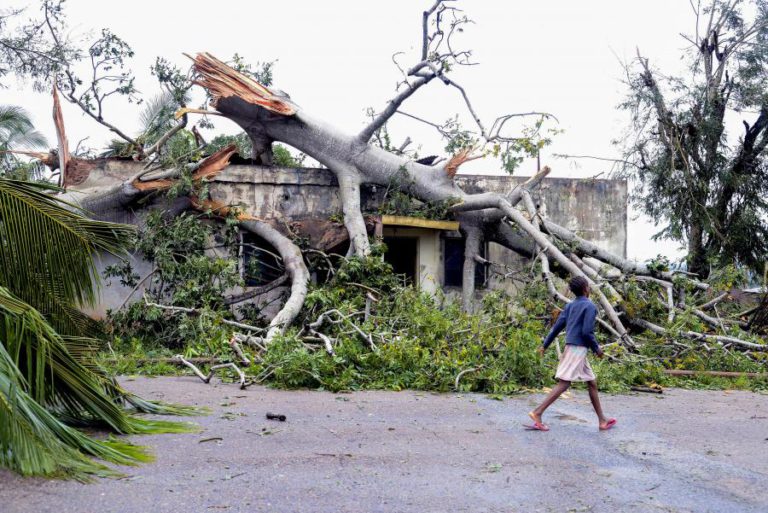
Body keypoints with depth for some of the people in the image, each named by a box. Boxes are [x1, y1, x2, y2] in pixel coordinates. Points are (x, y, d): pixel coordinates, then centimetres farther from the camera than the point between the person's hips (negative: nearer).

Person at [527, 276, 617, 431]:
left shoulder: (570, 305, 14)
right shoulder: (590, 306, -9)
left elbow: (557, 326, 12)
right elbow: (587, 332, -16)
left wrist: (545, 345, 15)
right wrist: (597, 348, -3)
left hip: (571, 347, 9)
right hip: (578, 348, -9)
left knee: (592, 383, 13)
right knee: (563, 383, -10)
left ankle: (602, 421, 17)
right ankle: (538, 413, -16)